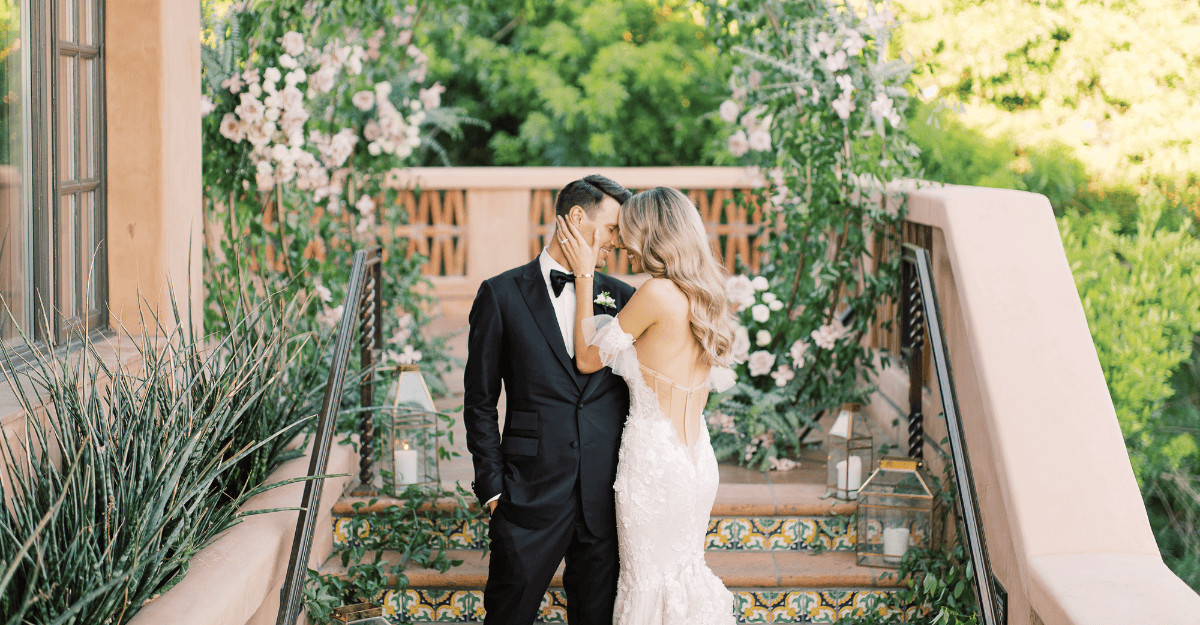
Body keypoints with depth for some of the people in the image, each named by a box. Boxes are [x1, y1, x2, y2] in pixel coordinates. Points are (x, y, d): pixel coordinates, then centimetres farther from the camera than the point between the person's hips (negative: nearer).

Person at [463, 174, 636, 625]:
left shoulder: (621, 296, 8)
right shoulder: (502, 295, 0)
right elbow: (480, 402, 1)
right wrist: (493, 487, -3)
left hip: (606, 499, 3)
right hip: (531, 496, -3)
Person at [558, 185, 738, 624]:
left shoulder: (657, 293, -17)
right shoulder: (705, 296, 7)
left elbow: (587, 359, -8)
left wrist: (583, 276, -2)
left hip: (654, 460, -8)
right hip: (696, 456, 8)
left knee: (648, 581, 3)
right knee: (687, 573, 18)